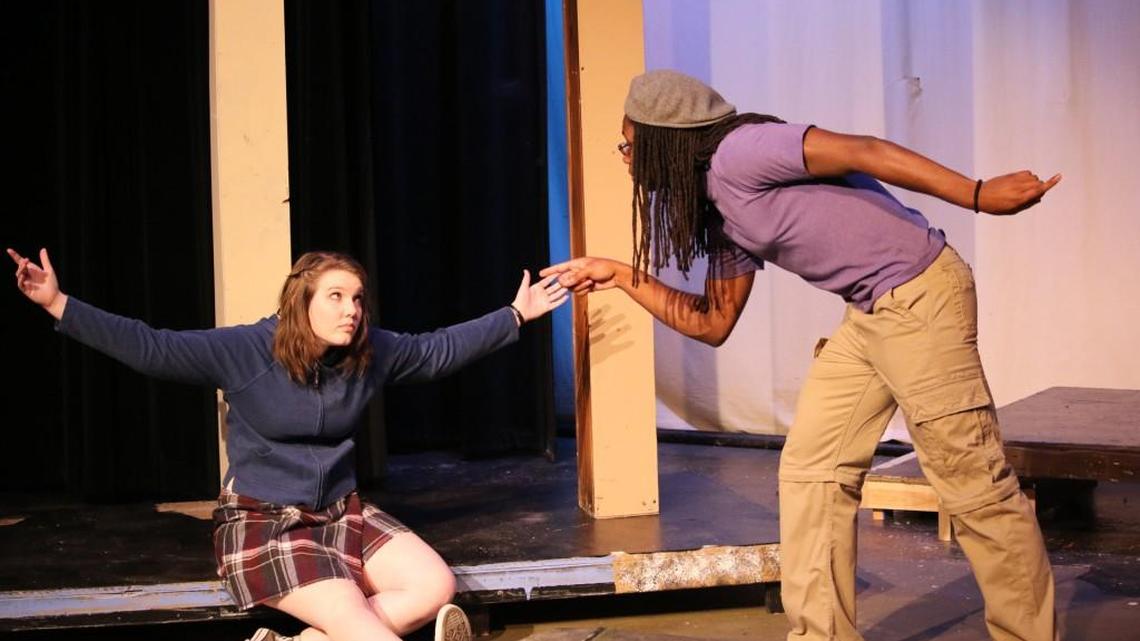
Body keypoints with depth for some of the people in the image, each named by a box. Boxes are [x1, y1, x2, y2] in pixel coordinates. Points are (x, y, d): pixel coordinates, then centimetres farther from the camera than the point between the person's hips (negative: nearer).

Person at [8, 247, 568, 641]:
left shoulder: (371, 352, -1)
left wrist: (516, 316, 14)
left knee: (435, 585, -13)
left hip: (341, 512, 6)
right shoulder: (243, 351, -15)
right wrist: (59, 305, -28)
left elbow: (440, 349, 12)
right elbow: (151, 348, -19)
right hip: (262, 520, -6)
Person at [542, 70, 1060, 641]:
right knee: (809, 472, 8)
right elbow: (712, 323, 21)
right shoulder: (723, 211, 15)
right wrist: (619, 275, 22)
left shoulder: (736, 152, -12)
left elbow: (861, 152, -20)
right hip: (871, 314, 10)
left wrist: (979, 196, -25)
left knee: (973, 484, -3)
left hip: (920, 297, -9)